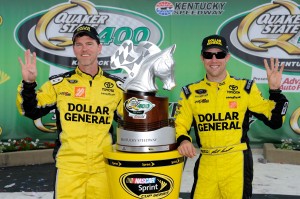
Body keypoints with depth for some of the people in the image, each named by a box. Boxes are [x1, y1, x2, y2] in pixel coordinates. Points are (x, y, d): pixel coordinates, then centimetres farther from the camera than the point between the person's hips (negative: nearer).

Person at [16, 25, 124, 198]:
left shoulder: (116, 86, 5)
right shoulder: (59, 83, 2)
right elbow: (31, 111, 3)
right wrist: (28, 84, -11)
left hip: (103, 167, 1)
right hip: (69, 166, -1)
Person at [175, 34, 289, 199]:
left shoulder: (245, 88, 1)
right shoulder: (190, 92, 4)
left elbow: (274, 121, 2)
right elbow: (179, 125, 7)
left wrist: (275, 90, -10)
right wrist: (183, 140, -14)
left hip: (237, 163, -1)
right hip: (206, 164, 2)